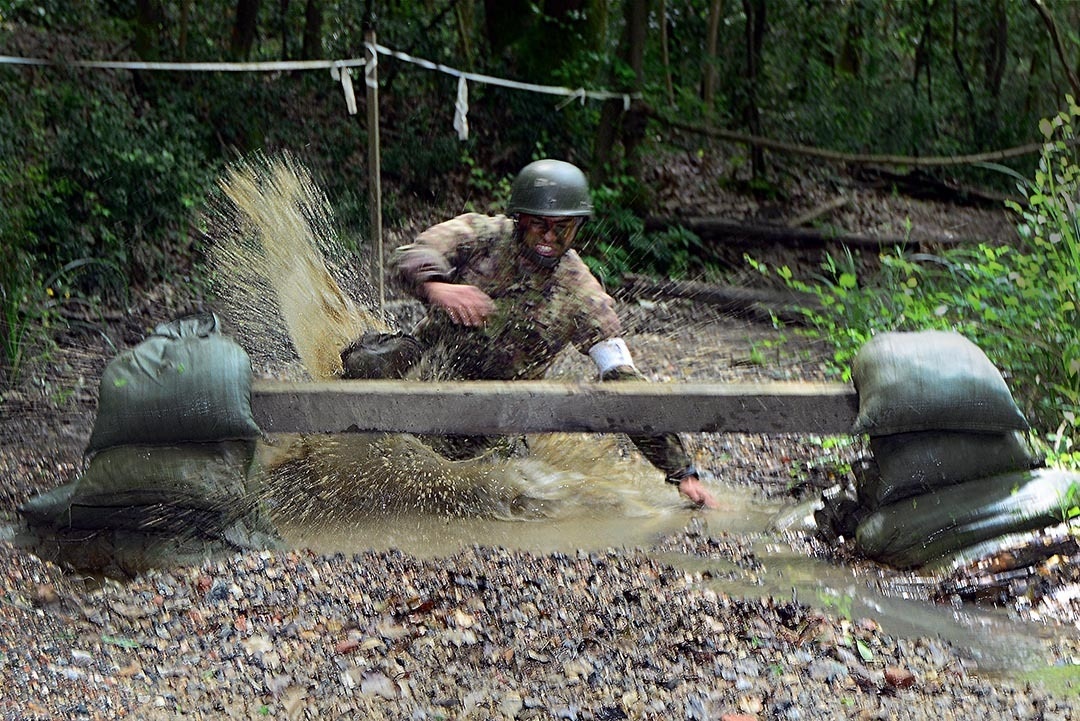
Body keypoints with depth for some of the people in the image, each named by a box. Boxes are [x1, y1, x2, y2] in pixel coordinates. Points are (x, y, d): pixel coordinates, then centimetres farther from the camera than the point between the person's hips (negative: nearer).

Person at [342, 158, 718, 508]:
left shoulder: (582, 300, -11)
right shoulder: (482, 233, -10)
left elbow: (625, 384, -12)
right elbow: (411, 255, -26)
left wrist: (683, 472, -16)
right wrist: (435, 285, -52)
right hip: (424, 357, 0)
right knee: (364, 365, -28)